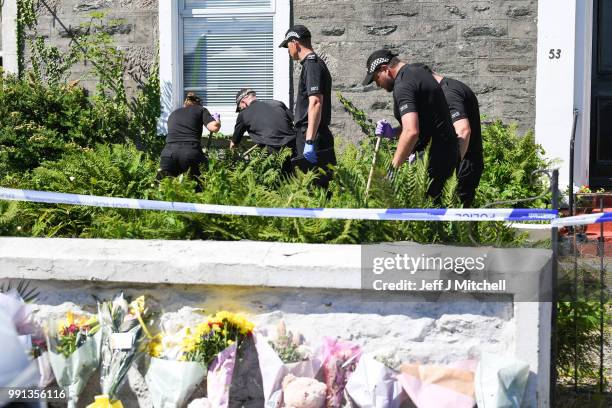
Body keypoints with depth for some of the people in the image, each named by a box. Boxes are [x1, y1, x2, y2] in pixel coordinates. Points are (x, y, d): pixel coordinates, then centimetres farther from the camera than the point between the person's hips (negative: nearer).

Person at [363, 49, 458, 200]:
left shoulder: (403, 85, -17)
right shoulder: (417, 69, 15)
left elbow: (411, 132, -30)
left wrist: (393, 168, -27)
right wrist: (393, 132, 11)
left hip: (433, 158, -10)